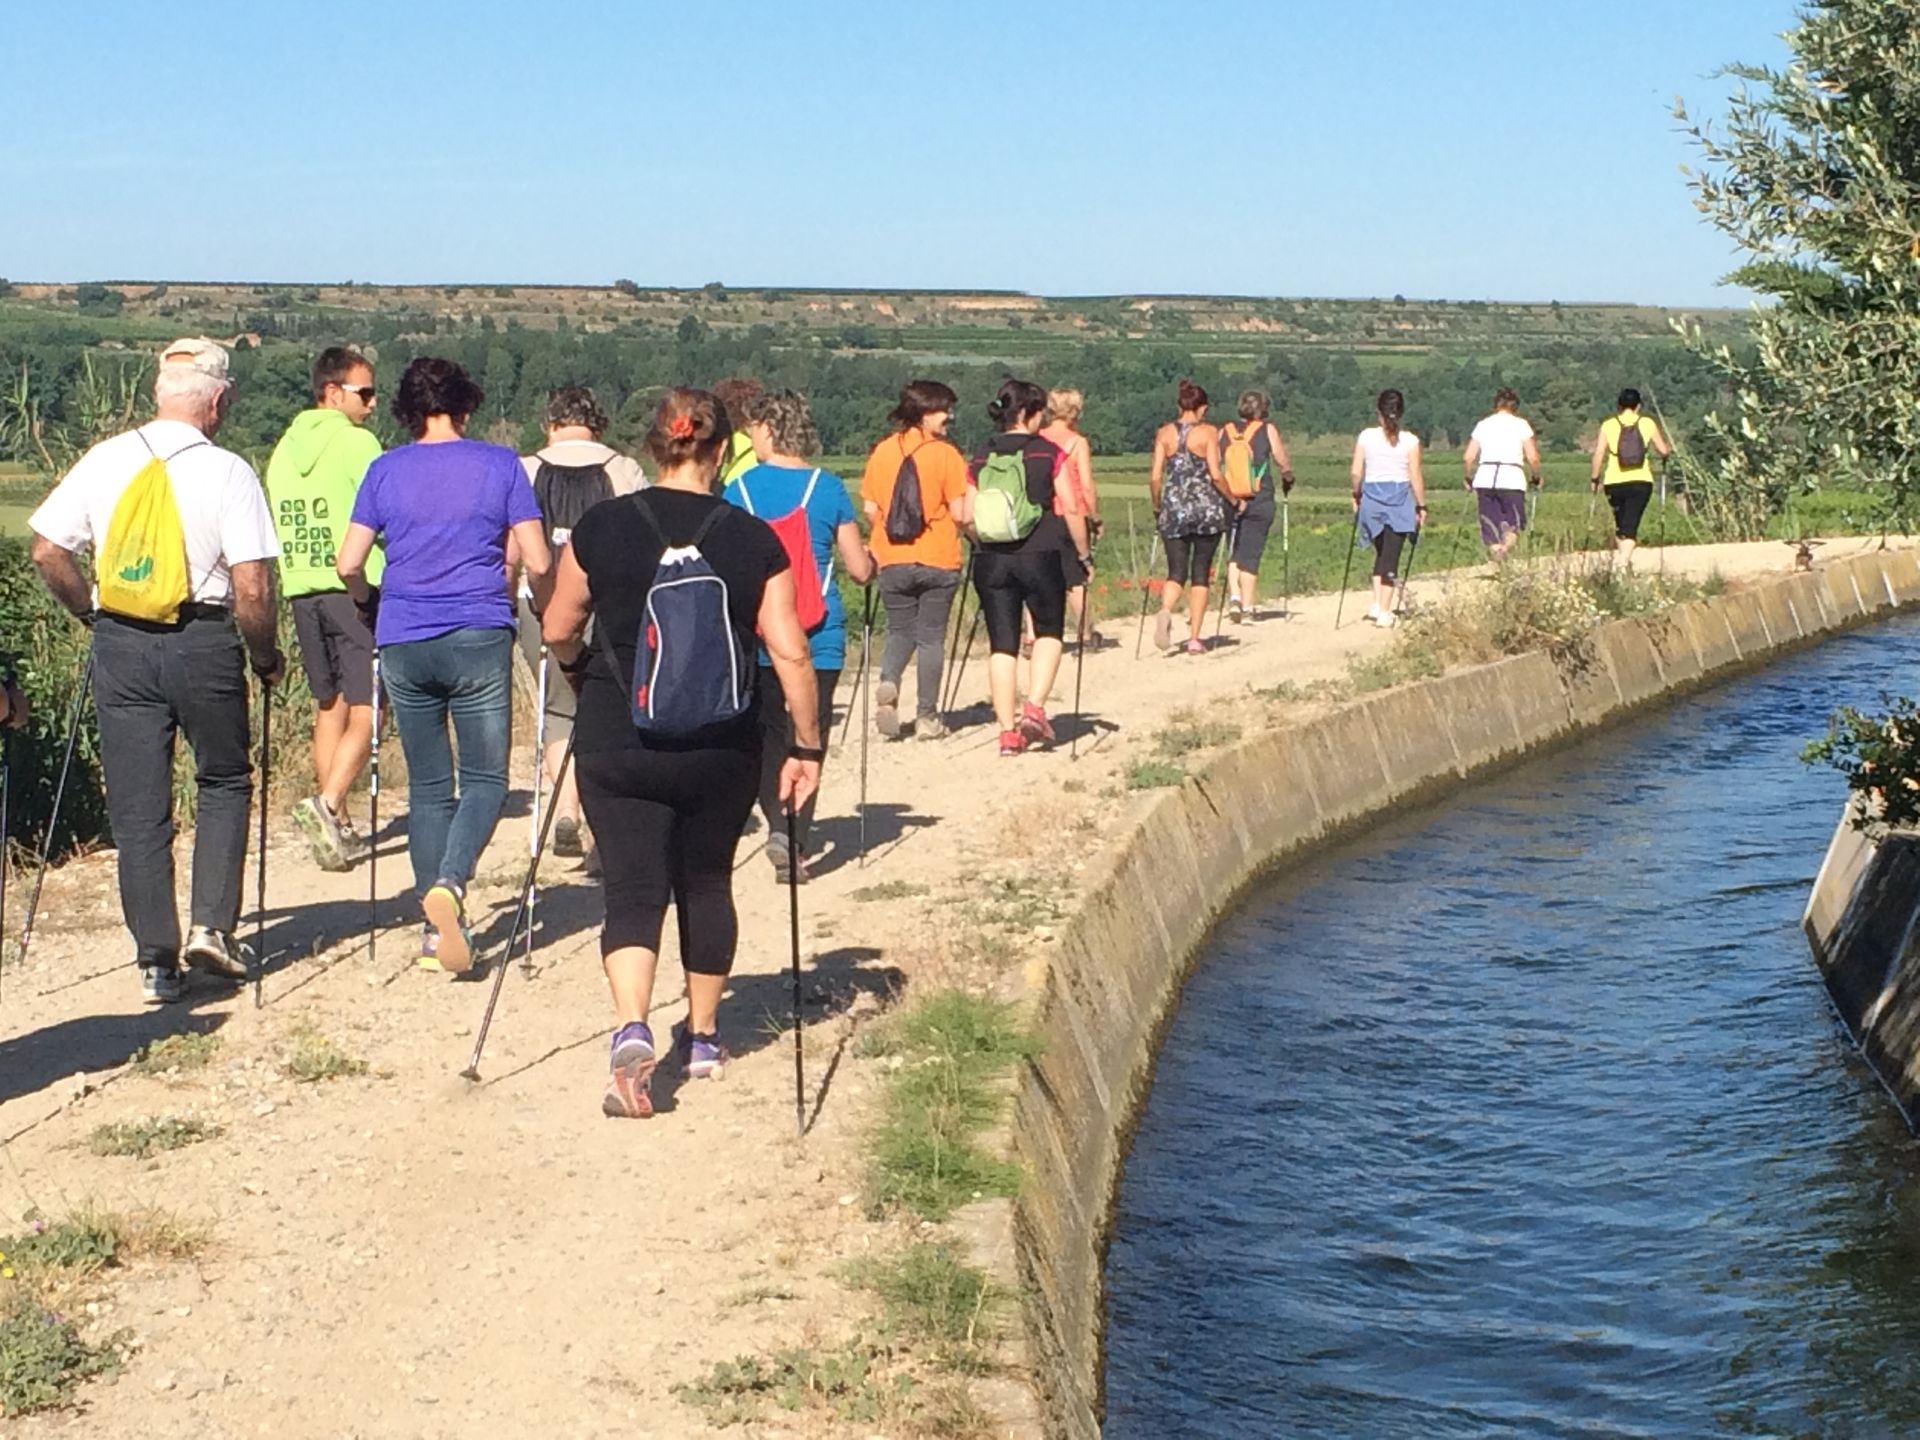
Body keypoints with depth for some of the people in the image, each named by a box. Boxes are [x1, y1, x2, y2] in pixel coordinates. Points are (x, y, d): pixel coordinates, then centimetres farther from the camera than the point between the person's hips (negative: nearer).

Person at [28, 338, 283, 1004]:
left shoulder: (104, 461, 2)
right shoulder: (228, 473, -9)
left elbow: (47, 550, 5)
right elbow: (252, 588, -14)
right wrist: (265, 655, 2)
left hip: (120, 644, 3)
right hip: (203, 642, -3)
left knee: (137, 807, 8)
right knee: (223, 783, 18)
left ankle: (155, 960, 8)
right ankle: (212, 925, 8)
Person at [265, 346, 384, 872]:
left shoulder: (283, 449, 14)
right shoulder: (357, 442, -7)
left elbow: (277, 524, 17)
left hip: (301, 590, 7)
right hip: (357, 588, -7)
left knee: (329, 708, 14)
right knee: (365, 711, -6)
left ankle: (337, 829, 16)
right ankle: (327, 804, -23)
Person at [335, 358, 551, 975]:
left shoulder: (385, 470, 5)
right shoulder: (500, 465, 2)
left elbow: (349, 565, 1)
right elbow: (538, 563, -2)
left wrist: (370, 601, 22)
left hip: (404, 644, 2)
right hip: (480, 640, -2)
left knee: (428, 785, 11)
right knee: (486, 778, 4)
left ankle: (437, 925, 11)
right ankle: (450, 884, -21)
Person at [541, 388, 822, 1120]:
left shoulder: (601, 527, -4)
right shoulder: (753, 541, -5)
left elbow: (557, 631, 5)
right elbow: (790, 653, -7)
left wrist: (580, 666, 27)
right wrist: (807, 745, 3)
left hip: (617, 742, -1)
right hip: (721, 748, 1)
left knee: (632, 887, 0)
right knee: (706, 882, 19)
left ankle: (631, 1031, -22)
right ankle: (703, 1037, 31)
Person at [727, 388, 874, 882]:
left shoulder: (741, 489, -3)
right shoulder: (829, 487, -1)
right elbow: (860, 570, 1)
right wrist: (871, 561, 24)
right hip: (819, 636, 0)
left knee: (765, 734, 12)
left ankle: (776, 827, -7)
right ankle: (797, 847, 2)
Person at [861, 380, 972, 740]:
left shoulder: (881, 452, 3)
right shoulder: (945, 454, -9)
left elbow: (870, 510, 5)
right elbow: (958, 512, -11)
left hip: (892, 560, 3)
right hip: (938, 561, -3)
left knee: (900, 631, 16)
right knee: (931, 636, 7)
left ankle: (888, 683, -12)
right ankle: (926, 717, 8)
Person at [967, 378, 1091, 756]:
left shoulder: (981, 457, 5)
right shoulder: (1048, 453, -4)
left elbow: (967, 517, 4)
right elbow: (1071, 509, -6)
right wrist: (1084, 555, 5)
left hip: (991, 560, 3)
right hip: (1040, 555, -3)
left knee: (1002, 643, 7)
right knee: (1049, 631, 16)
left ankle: (1008, 731, 6)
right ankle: (1034, 708, -3)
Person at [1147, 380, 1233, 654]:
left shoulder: (1164, 433, 4)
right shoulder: (1208, 432, -3)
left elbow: (1155, 477, 2)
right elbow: (1215, 475, -9)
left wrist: (1157, 507, 16)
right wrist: (1233, 501, 5)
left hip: (1174, 508, 2)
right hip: (1206, 508, -2)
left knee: (1177, 572, 5)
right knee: (1201, 573, 7)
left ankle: (1165, 611, -27)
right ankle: (1194, 637, 3)